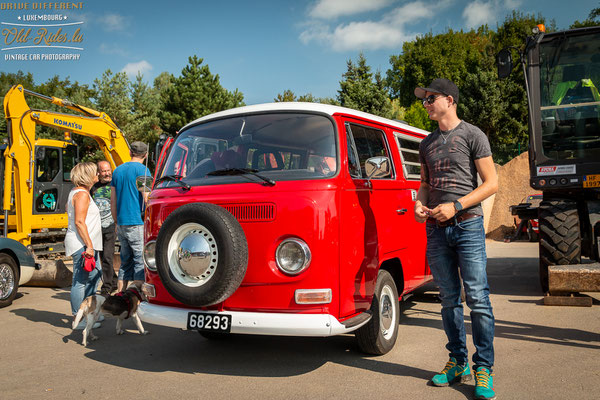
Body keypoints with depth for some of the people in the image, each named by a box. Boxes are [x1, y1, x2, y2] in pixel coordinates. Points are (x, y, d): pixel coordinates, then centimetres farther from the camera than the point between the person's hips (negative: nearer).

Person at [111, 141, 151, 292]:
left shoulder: (118, 170, 14)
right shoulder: (142, 169, -7)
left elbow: (113, 201, 17)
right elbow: (146, 198, -14)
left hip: (121, 224, 7)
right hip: (137, 223, -7)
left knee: (125, 262, 13)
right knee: (141, 261, -3)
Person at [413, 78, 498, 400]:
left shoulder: (472, 135, 1)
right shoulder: (427, 143, 17)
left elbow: (491, 183, -3)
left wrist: (455, 206, -13)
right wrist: (420, 203, 2)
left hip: (467, 225, -5)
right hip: (436, 229, 5)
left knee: (478, 299, -6)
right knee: (449, 300, 9)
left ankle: (483, 369, 5)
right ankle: (458, 362, 19)